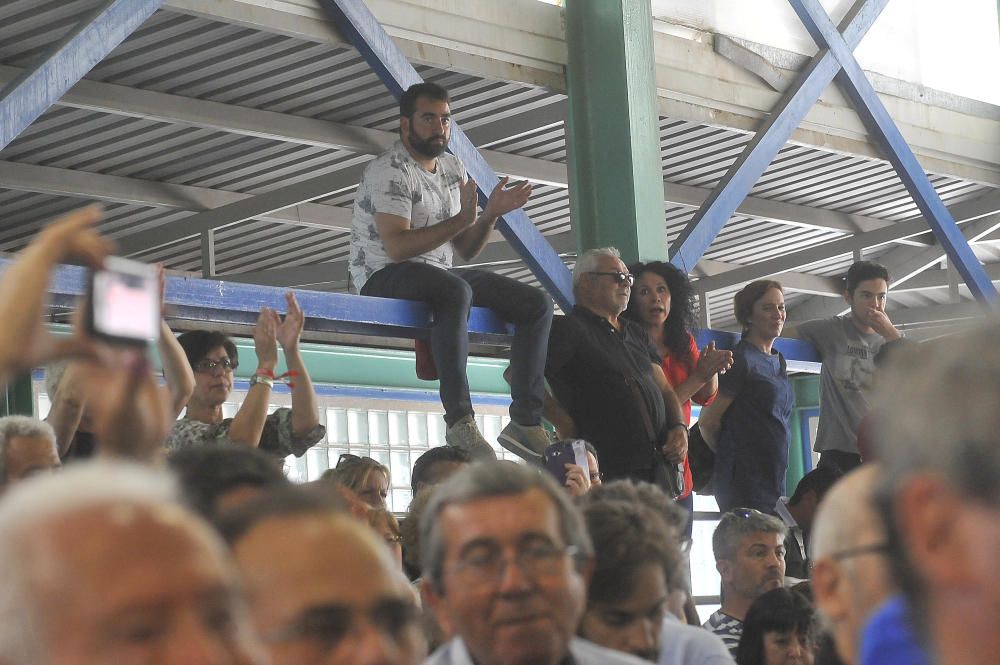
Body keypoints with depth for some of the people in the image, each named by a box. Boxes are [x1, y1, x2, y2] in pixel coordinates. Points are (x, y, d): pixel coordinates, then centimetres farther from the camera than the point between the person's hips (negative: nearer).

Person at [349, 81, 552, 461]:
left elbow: (466, 250, 14)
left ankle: (526, 422, -11)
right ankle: (460, 422, -43)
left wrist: (491, 216, -5)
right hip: (384, 278, -8)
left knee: (537, 304, -4)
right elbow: (397, 247, -24)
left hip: (437, 277, 8)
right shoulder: (389, 171, -11)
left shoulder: (453, 169, 14)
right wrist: (462, 219, -27)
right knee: (457, 291, -40)